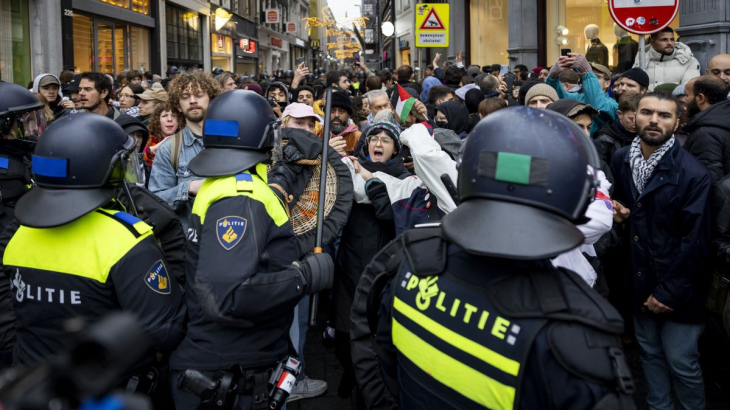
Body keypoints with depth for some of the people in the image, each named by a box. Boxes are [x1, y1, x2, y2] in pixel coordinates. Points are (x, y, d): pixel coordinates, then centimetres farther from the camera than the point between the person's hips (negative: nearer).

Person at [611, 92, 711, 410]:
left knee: (681, 362, 5)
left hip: (677, 288, -5)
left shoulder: (693, 173, -18)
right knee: (650, 351, 19)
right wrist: (617, 213, -5)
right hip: (639, 279, 6)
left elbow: (695, 241, -18)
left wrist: (668, 292, -17)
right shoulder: (621, 159, 0)